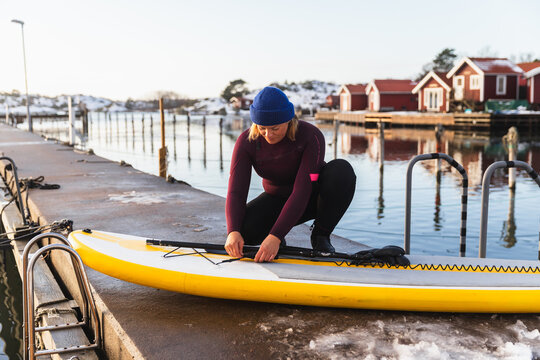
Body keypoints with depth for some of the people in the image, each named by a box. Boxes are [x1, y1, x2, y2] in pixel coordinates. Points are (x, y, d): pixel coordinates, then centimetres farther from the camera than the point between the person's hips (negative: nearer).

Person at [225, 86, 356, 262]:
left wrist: (275, 236, -45)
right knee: (242, 229, -29)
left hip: (313, 197, -1)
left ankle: (321, 235, -13)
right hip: (277, 198, 2)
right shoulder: (246, 142, -19)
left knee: (341, 169, -33)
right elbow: (236, 192, -25)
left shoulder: (311, 136, -29)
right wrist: (233, 232, -43)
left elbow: (302, 192, -37)